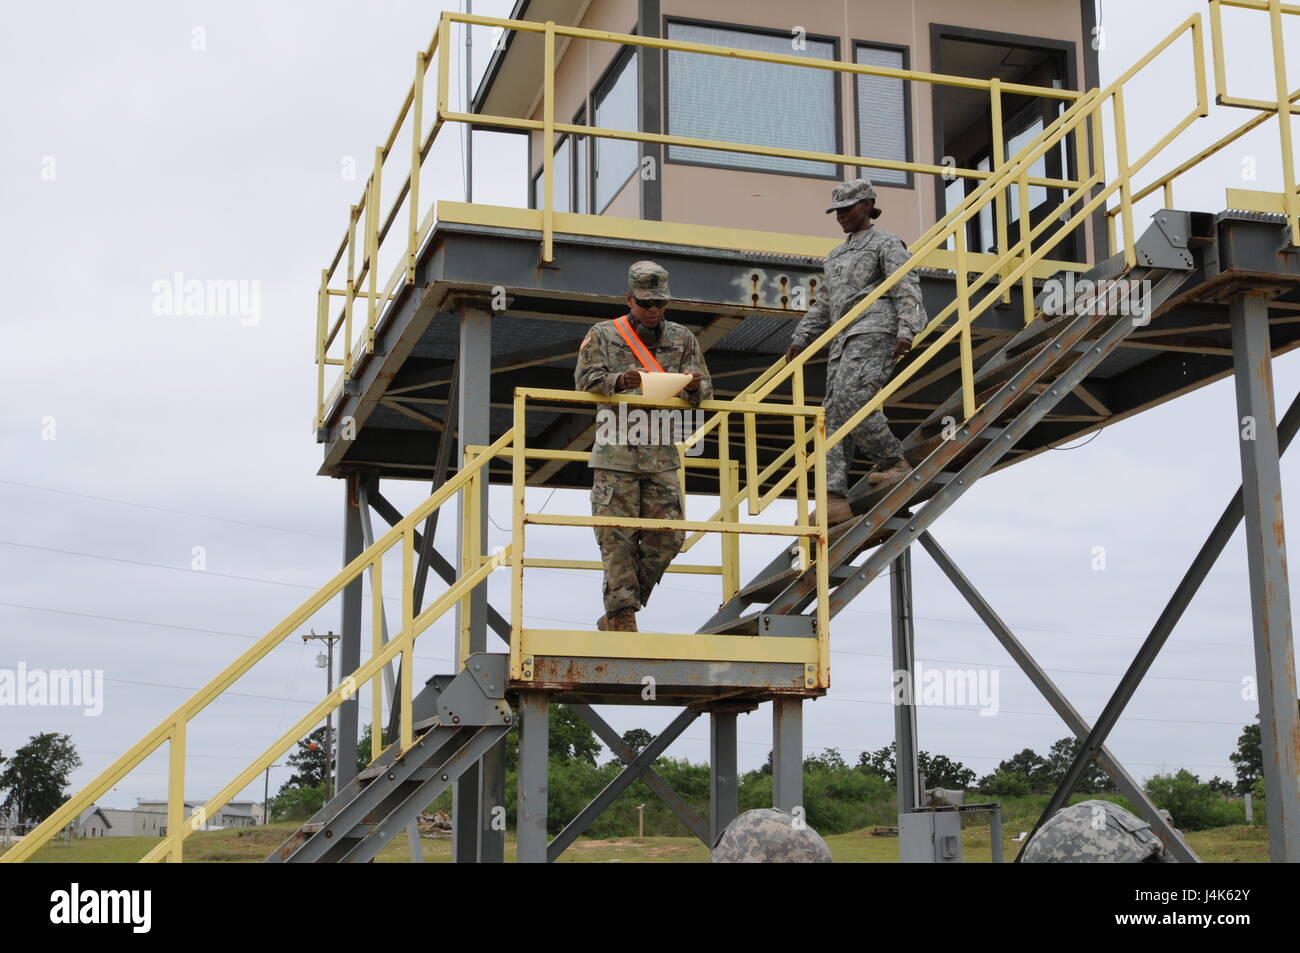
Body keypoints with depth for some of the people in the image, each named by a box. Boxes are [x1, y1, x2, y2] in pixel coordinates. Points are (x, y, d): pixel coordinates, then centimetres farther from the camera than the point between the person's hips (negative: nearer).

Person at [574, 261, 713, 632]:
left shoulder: (682, 338, 17)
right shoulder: (603, 336, 9)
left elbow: (705, 392, 15)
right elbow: (585, 380, -1)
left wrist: (695, 386, -9)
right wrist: (619, 381, -20)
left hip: (662, 456, 3)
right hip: (615, 453, -3)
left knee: (666, 537, -1)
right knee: (617, 537, -7)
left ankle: (616, 616, 11)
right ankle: (622, 617, -1)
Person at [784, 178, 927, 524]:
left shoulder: (886, 243, 5)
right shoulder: (836, 256, 28)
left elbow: (907, 290, -7)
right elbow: (822, 306, 31)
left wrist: (906, 330, -20)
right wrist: (800, 339, 20)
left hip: (874, 331, -8)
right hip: (843, 340, 8)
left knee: (850, 398, -25)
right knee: (835, 416, -4)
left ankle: (894, 462, -10)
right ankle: (835, 499, -10)